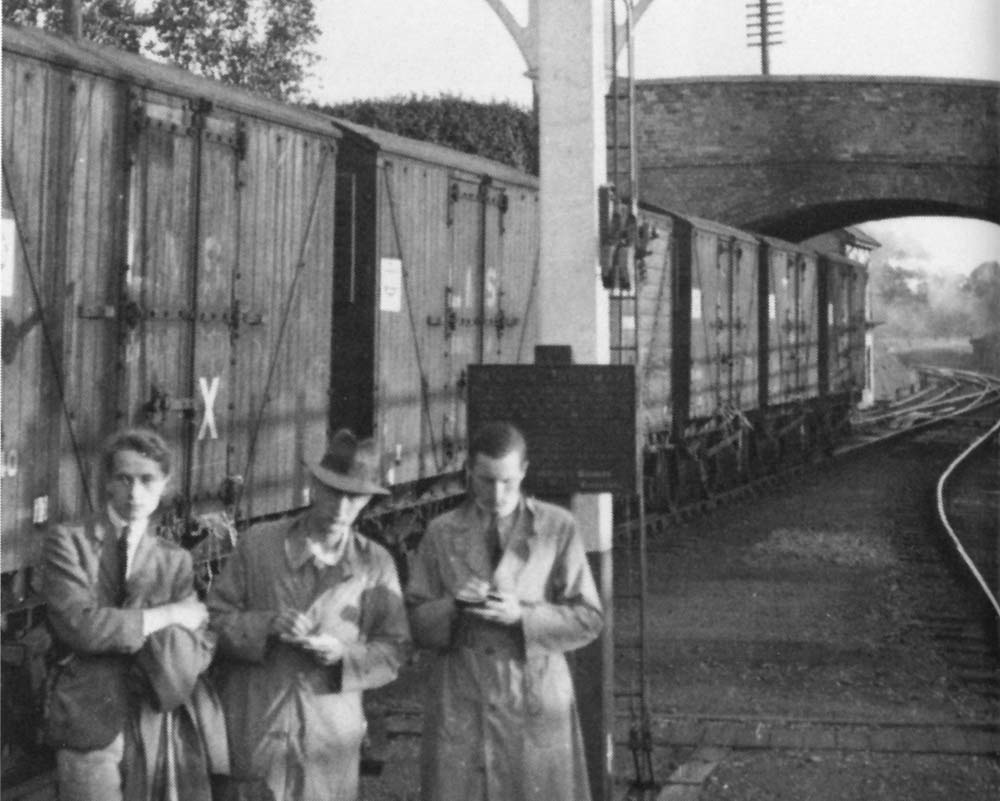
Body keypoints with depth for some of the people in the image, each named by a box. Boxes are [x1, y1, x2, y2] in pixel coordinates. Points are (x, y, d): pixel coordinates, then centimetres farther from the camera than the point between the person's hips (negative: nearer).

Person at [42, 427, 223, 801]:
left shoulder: (175, 560, 11)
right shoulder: (69, 541, 2)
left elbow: (192, 657, 0)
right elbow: (78, 624, -14)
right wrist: (165, 616, -7)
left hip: (162, 723, 3)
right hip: (89, 722, -3)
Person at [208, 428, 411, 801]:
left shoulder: (375, 563, 5)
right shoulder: (258, 543, 3)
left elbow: (393, 649, 4)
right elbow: (214, 618, 3)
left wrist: (345, 654, -14)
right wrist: (268, 625, -15)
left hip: (330, 741, 1)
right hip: (253, 733, -1)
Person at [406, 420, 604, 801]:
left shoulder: (557, 527, 3)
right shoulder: (441, 533, 7)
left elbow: (588, 619, 1)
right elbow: (413, 621, 7)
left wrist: (523, 615, -14)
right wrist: (452, 608, -14)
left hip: (536, 703, -1)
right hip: (460, 703, 1)